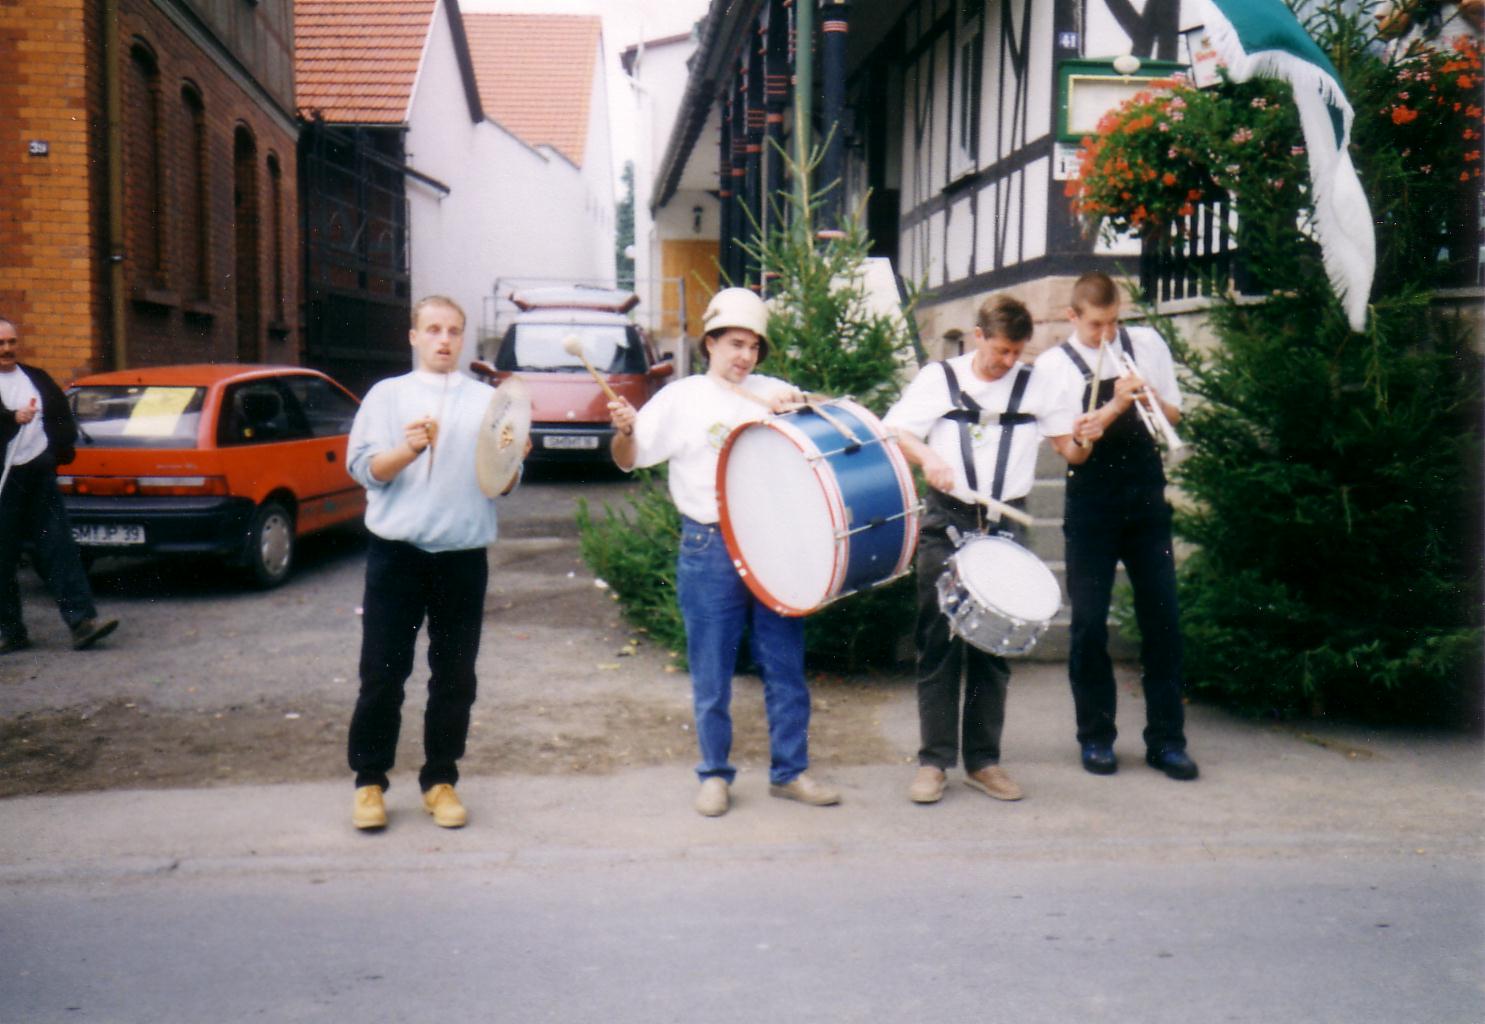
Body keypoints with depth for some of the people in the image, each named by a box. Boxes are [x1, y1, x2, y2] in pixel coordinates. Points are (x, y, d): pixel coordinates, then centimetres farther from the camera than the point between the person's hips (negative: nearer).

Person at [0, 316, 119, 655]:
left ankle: (82, 621, -7)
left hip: (39, 475, 4)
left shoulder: (38, 378, 18)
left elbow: (63, 416, 22)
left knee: (58, 549, -2)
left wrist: (60, 449, 6)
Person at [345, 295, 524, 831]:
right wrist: (407, 450, -19)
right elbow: (363, 468, 0)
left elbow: (504, 484, 9)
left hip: (464, 556, 2)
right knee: (382, 672, 1)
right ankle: (369, 781, 15)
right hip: (397, 552, -1)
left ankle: (440, 780, 19)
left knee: (454, 676, 6)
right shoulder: (387, 394, 10)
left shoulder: (488, 400, 13)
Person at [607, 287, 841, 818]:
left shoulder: (773, 391, 13)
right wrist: (624, 431, -22)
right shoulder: (683, 398, 5)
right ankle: (715, 774, 19)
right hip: (709, 550, -2)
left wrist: (799, 407, -4)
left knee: (785, 665, 7)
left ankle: (789, 771, 20)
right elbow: (628, 460, 0)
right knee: (711, 674, 5)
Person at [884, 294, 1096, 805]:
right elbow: (892, 433, -1)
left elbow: (1073, 450, 8)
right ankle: (934, 760, 6)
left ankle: (983, 760, 15)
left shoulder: (1035, 385, 9)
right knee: (938, 643, -1)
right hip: (946, 523, -2)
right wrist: (926, 455, -20)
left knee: (994, 646, 6)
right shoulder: (938, 379, 4)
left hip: (1005, 527, 2)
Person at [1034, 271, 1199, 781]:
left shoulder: (1146, 344, 6)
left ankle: (1166, 738, 14)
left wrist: (1152, 400, -11)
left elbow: (1174, 416, 10)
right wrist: (1117, 404, -23)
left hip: (1147, 500, 2)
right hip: (1091, 507, -2)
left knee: (1163, 617, 3)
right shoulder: (1054, 365, -1)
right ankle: (1095, 737, 16)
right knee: (1089, 623, 2)